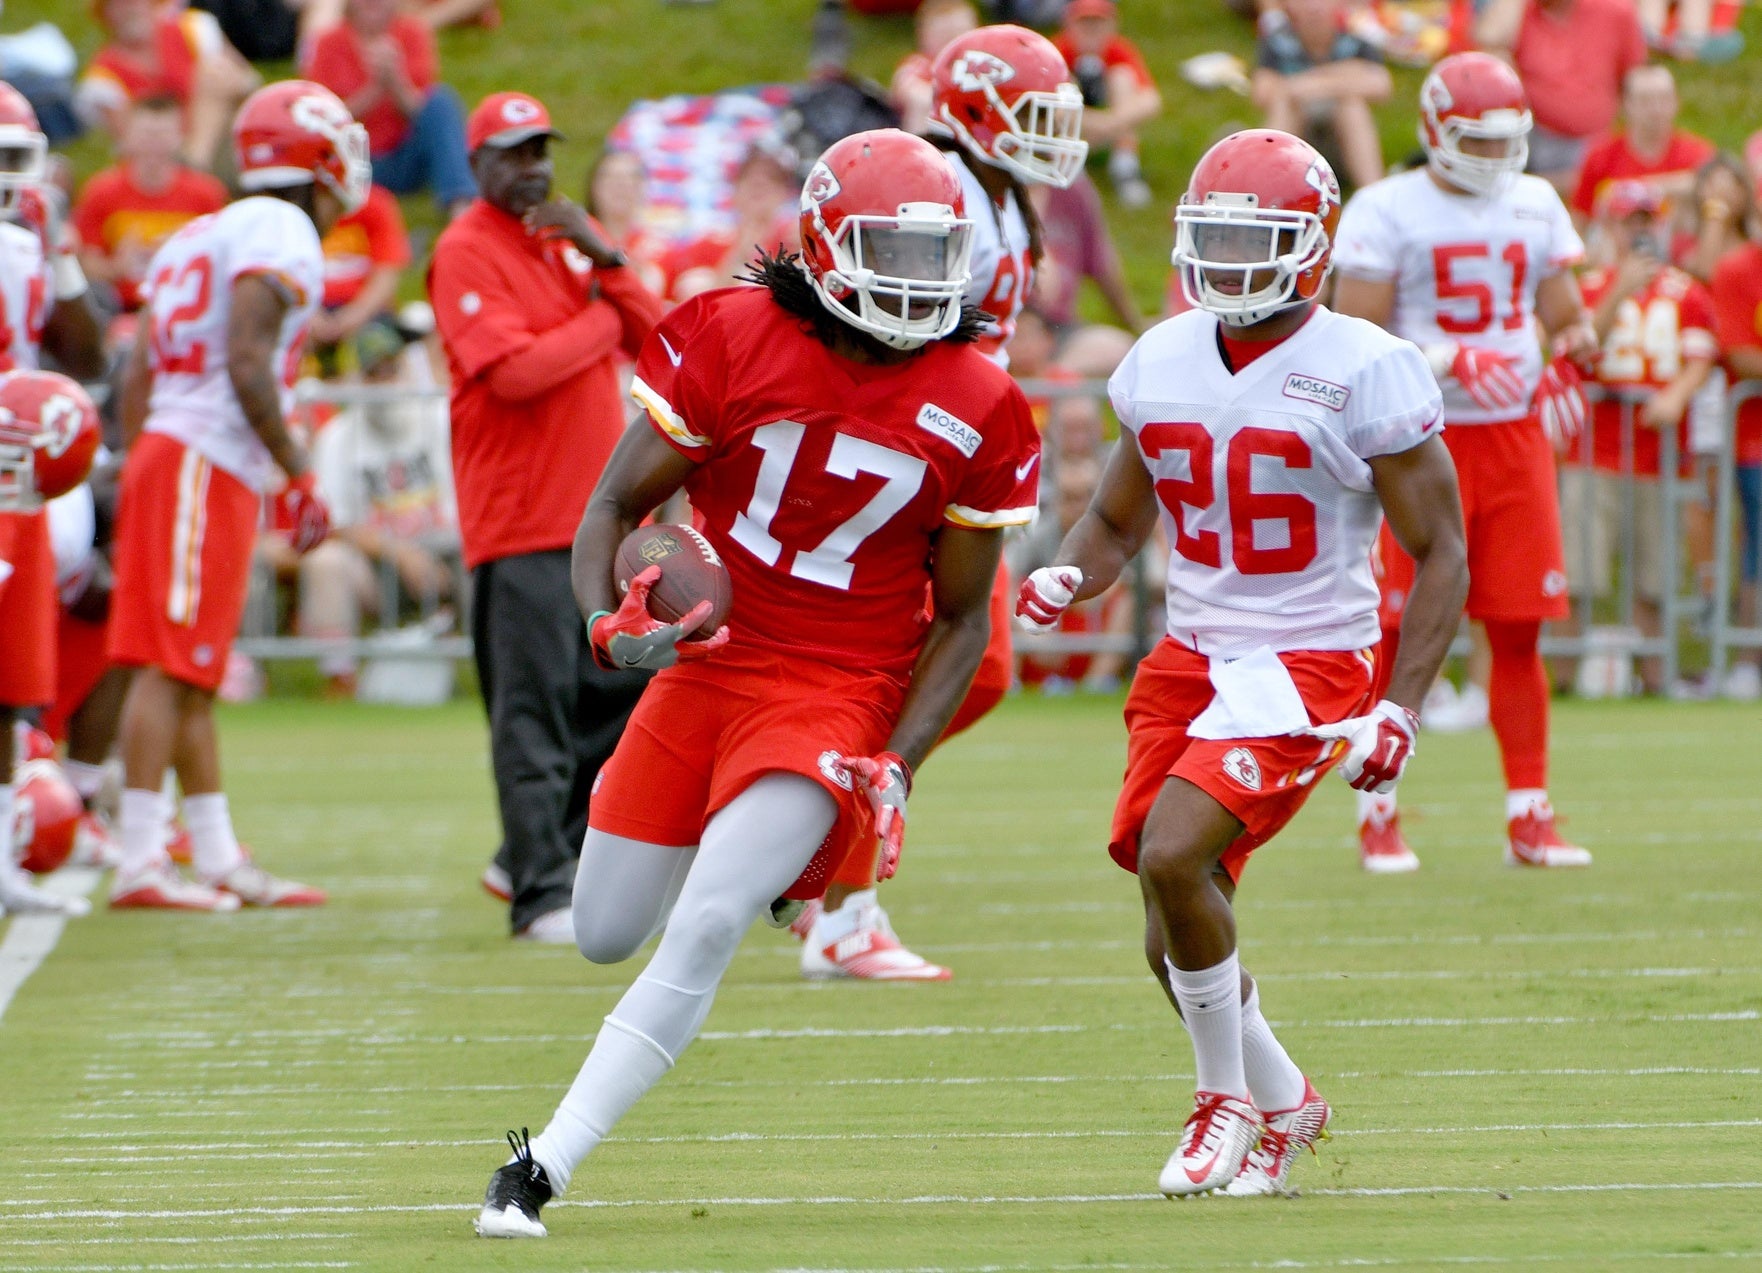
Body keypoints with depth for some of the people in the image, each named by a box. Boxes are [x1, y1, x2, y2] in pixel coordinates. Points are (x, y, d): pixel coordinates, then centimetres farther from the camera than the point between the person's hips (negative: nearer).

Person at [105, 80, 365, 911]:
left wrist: (135, 472, 20)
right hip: (211, 466, -9)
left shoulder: (201, 237, 19)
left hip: (163, 454, 9)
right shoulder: (282, 234, -8)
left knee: (193, 677, 11)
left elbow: (138, 374, 17)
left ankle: (218, 857, 15)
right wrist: (300, 476, -12)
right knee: (171, 666, -10)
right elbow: (247, 365, -17)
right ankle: (139, 864, -12)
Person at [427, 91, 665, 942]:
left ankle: (535, 856, 21)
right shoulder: (465, 252, -8)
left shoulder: (574, 236, 16)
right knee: (533, 706, -8)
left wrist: (604, 259, -6)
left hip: (603, 509, 8)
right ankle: (541, 893, -7)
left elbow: (653, 340, 8)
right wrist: (601, 320, -6)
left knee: (628, 688, 10)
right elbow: (514, 370, -19)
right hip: (520, 517, -8)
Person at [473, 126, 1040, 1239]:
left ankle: (544, 1170, -17)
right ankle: (752, 852, 44)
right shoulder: (732, 342, -9)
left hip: (838, 694, -3)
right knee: (607, 935, 11)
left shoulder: (972, 414, -7)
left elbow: (963, 615, 2)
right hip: (703, 664, 3)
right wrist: (610, 622, -23)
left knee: (704, 931, -21)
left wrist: (895, 768, -10)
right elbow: (617, 507, -2)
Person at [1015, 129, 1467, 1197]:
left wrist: (1400, 709, -15)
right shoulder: (1163, 362, 6)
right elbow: (1119, 520, 20)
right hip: (1189, 659, 6)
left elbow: (1443, 556, -7)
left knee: (1172, 857, -24)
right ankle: (1283, 1102, 30)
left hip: (1307, 665, -6)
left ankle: (1232, 1095, -3)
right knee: (1178, 946, 3)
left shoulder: (1366, 373, -11)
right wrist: (1071, 577, -4)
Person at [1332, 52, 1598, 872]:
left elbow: (1567, 318, 15)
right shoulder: (1386, 212, -5)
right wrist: (1453, 360, -23)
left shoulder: (1535, 206, 11)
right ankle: (1376, 817, 7)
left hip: (1515, 435, 4)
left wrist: (1571, 347, -9)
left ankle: (1528, 817, 8)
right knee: (1400, 634, -3)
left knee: (1519, 633, 3)